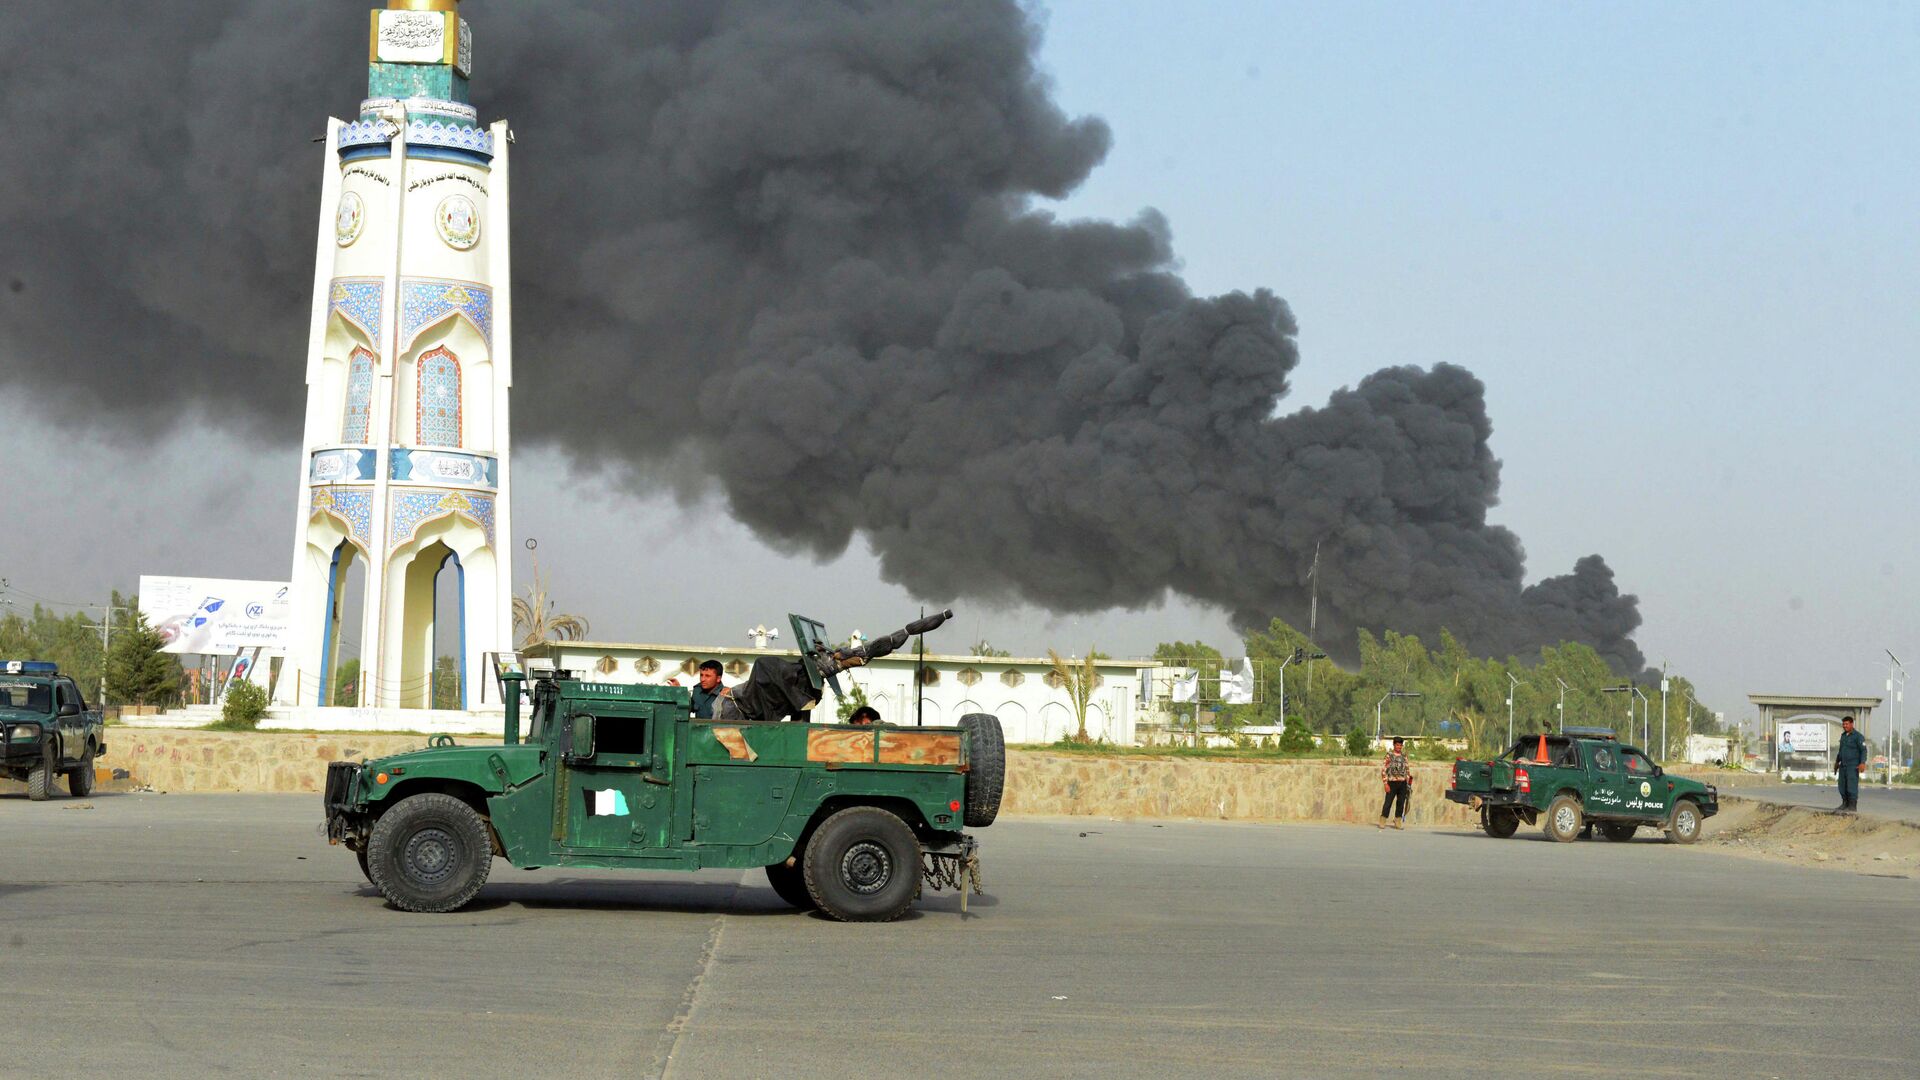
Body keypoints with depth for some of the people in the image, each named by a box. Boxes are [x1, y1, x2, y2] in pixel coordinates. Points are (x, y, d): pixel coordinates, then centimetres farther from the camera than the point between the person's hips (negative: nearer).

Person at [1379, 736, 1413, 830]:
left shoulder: (1404, 755, 10)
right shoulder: (1389, 755, -2)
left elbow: (1407, 769, 17)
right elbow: (1383, 770, -5)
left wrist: (1408, 782, 12)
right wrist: (1386, 783, -11)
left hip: (1402, 783, 4)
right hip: (1392, 782, -4)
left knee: (1401, 803, 6)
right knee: (1388, 802, -7)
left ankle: (1398, 822, 14)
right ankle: (1382, 822, -3)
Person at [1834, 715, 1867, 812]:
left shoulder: (1858, 736, -9)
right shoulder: (1843, 735, 15)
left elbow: (1863, 750, -13)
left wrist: (1863, 763, -24)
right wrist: (1837, 762, 28)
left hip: (1853, 766, -8)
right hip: (1843, 766, 8)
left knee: (1852, 786, -11)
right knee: (1842, 786, 8)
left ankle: (1853, 807, -10)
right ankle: (1845, 804, 18)